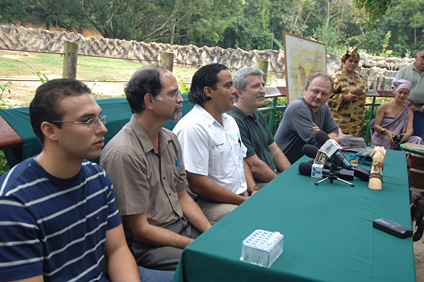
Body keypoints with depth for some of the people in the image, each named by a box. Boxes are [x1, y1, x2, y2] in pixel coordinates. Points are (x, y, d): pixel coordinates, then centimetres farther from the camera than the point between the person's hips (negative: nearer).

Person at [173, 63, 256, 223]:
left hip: (243, 195, 9)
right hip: (209, 203, -9)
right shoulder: (193, 127, -18)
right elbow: (197, 185, -20)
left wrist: (254, 191, 2)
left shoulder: (230, 121, 14)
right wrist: (245, 202, -15)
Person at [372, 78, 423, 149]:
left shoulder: (409, 112, 15)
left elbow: (410, 128, 0)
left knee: (418, 140, -24)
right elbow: (376, 126, -1)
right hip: (381, 142, -3)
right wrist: (387, 132, -23)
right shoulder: (385, 107, 3)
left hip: (398, 142, 3)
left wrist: (408, 134, -26)